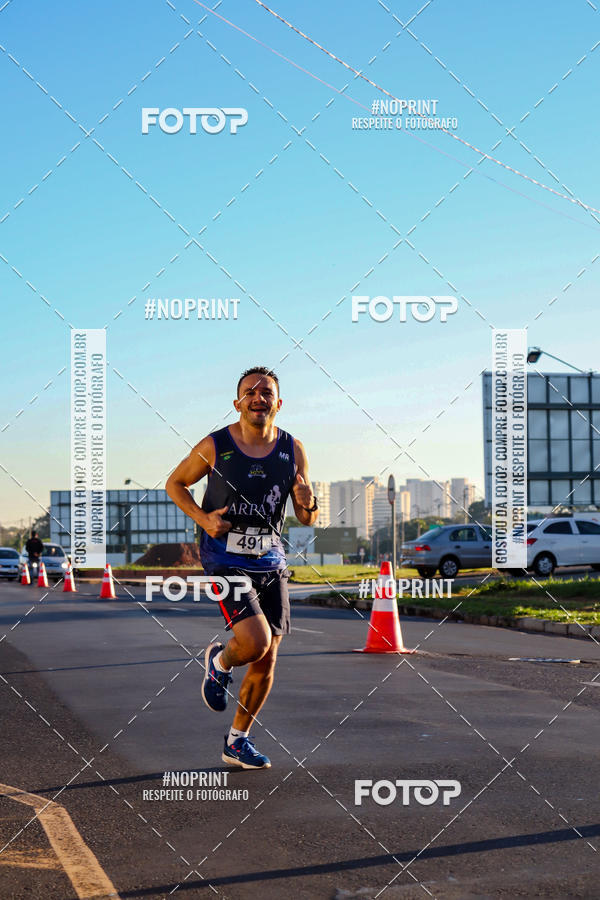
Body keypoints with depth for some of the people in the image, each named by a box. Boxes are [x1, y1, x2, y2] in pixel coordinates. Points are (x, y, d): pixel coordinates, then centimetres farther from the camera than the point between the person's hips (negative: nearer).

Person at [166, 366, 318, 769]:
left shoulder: (293, 451, 0)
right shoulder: (214, 446, -8)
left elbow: (308, 519, 6)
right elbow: (175, 483, 7)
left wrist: (308, 503, -18)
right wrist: (202, 518, -10)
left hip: (271, 560, 4)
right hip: (225, 559, -4)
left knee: (267, 661, 5)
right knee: (255, 642, -22)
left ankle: (237, 741, 24)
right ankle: (219, 663, 15)